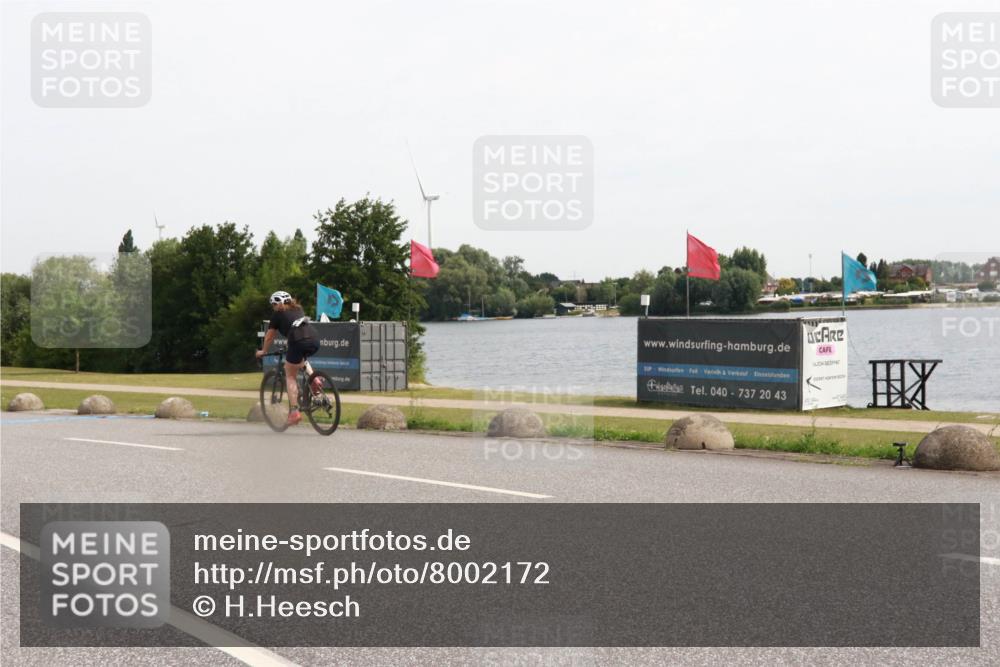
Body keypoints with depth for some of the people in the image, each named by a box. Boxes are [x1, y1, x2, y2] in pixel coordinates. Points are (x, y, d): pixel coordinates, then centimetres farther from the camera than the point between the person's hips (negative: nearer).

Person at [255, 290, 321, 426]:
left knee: (290, 377, 13)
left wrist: (263, 351, 39)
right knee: (301, 358, 38)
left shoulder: (278, 315, 14)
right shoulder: (298, 310, 28)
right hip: (314, 342, 5)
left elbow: (269, 337, 21)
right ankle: (314, 378, 13)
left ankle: (294, 411, 4)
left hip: (298, 343, -5)